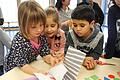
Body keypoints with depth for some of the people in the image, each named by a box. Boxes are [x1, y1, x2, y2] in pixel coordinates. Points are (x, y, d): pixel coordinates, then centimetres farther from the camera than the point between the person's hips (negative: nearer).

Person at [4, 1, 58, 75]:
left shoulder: (42, 36, -12)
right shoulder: (18, 41, -29)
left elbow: (45, 54, -5)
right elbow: (23, 65, -27)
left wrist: (50, 58, -27)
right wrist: (40, 73, -39)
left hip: (31, 65, 5)